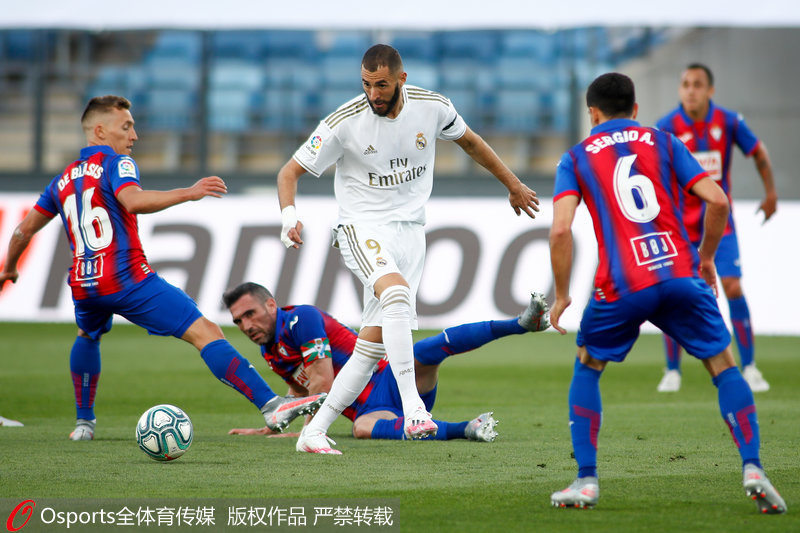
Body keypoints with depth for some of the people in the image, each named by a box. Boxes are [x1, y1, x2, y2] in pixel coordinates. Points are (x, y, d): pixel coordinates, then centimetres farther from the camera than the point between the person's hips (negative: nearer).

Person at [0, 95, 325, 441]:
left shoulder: (62, 180, 19)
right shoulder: (116, 163, -1)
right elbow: (133, 201, -23)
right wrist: (188, 193, -27)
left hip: (84, 284, 7)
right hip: (128, 279, -7)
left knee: (88, 335, 40)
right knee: (205, 332, -14)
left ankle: (84, 422, 42)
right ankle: (271, 405, -27)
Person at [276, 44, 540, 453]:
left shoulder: (433, 108, -4)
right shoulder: (345, 122, -13)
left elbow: (470, 142, 17)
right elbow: (290, 172, -7)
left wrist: (513, 185, 27)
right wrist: (289, 215, -26)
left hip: (410, 230, 4)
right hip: (363, 227, -4)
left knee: (374, 344, -2)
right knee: (397, 292, -35)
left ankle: (314, 431, 6)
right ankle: (412, 407, -38)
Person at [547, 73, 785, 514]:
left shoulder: (575, 159, 13)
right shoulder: (663, 142, 17)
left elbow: (560, 229, -3)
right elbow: (717, 201, 5)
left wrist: (561, 295, 6)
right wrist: (706, 259, 19)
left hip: (621, 287, -1)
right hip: (680, 274, 1)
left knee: (586, 369, 21)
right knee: (723, 367, 13)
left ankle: (585, 481, 12)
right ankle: (752, 468, -5)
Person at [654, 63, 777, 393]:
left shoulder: (729, 122, -7)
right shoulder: (667, 127, -12)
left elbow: (758, 152, 9)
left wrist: (771, 193, 9)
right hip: (680, 222, 0)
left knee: (733, 288, -10)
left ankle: (749, 367, 2)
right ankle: (672, 371, 11)